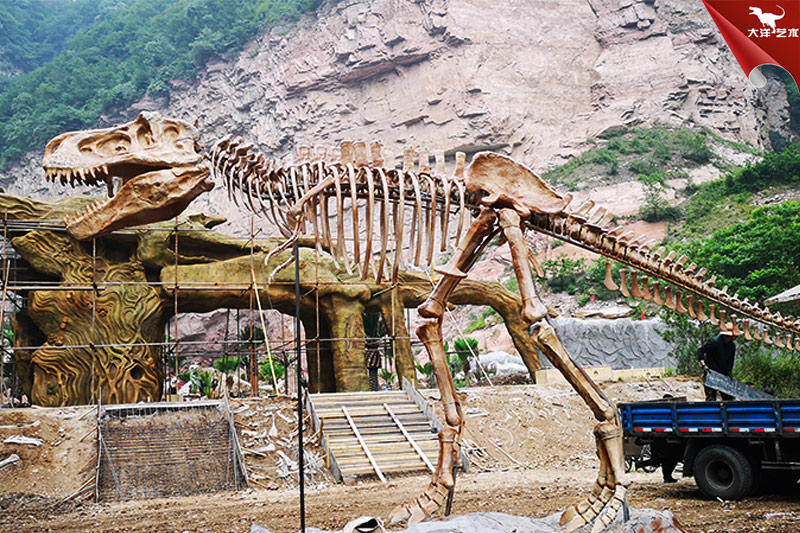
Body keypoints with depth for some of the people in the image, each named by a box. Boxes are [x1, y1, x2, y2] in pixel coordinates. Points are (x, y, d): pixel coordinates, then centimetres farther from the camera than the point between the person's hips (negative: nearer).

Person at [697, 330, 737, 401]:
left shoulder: (732, 346, 6)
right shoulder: (714, 342, -15)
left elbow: (731, 360, 15)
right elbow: (700, 351, -15)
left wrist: (728, 372, 2)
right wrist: (703, 365, -26)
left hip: (724, 374, 7)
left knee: (728, 397, 9)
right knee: (711, 398, -10)